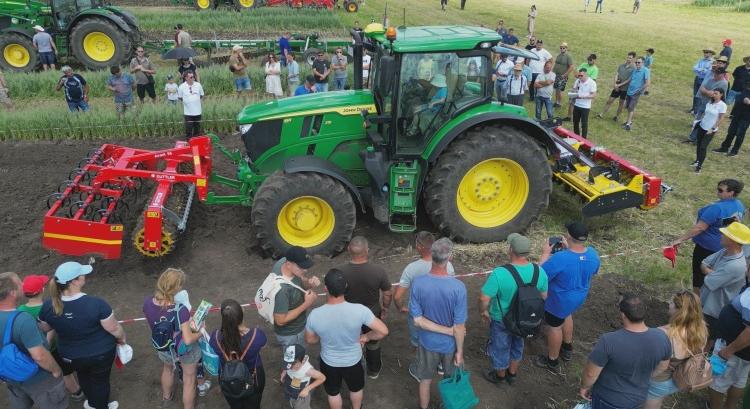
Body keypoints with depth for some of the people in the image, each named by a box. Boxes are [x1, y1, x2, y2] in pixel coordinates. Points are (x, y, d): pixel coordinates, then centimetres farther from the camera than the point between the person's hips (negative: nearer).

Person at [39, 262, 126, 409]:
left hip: (70, 356, 4)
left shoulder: (48, 306, -21)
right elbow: (115, 329, -22)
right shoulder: (96, 304, -34)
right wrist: (122, 338, -1)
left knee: (84, 377, 32)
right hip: (101, 353, -3)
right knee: (100, 380, 24)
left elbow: (44, 328, 0)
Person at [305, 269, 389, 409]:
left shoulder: (315, 315, -29)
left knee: (333, 392, 31)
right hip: (353, 361, 0)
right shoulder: (359, 310, -32)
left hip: (329, 362, 1)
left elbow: (310, 339, -9)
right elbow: (383, 331, -25)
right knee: (356, 388, 32)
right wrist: (366, 337, -6)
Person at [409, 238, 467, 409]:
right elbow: (459, 326, -20)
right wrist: (460, 351, -5)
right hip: (450, 344, -1)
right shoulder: (458, 287, -29)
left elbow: (417, 320, -18)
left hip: (428, 342, 1)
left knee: (425, 380, 24)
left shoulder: (418, 283, -23)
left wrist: (448, 330, -15)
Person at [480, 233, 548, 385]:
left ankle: (500, 375, 48)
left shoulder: (500, 273, -34)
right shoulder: (539, 271, -18)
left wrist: (483, 311, -7)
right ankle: (512, 374, 51)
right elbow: (544, 296, -2)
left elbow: (484, 299, -28)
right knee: (517, 345, 30)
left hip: (502, 320, -4)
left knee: (500, 348, 23)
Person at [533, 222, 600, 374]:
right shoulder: (592, 254, -16)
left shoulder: (560, 258, -37)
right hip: (579, 297, 7)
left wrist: (546, 253, -15)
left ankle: (552, 362, 36)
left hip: (559, 300, -6)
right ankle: (567, 349, 54)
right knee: (566, 315, 34)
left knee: (554, 326, 16)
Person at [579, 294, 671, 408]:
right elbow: (662, 366, -1)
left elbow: (590, 373, -23)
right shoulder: (661, 337, -21)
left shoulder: (609, 341, -36)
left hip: (608, 398, -4)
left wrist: (584, 387, -3)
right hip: (638, 396, 4)